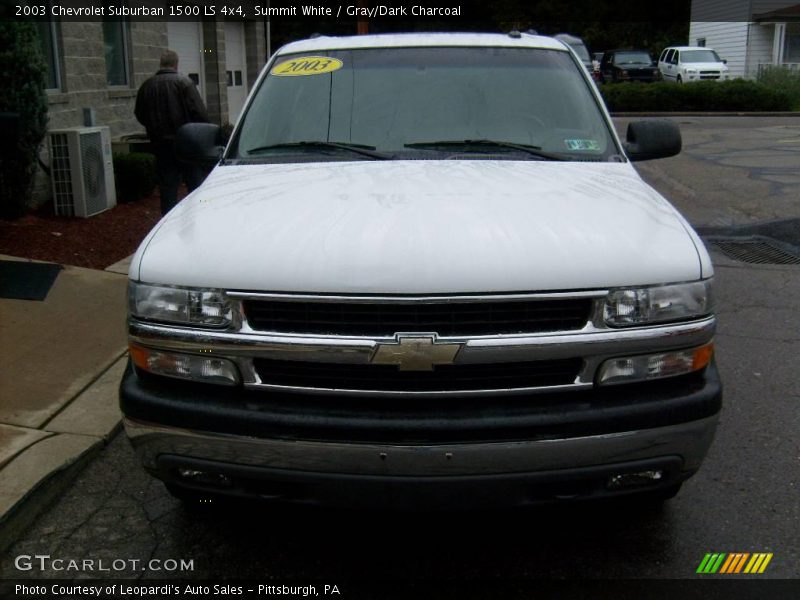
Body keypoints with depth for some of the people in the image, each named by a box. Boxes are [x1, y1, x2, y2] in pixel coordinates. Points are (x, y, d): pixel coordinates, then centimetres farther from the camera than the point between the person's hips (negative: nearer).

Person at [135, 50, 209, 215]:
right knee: (195, 183, 6)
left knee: (167, 188, 7)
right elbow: (199, 112, -13)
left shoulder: (146, 86, 5)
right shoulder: (184, 82, -8)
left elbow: (140, 115, 11)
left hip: (160, 144, 4)